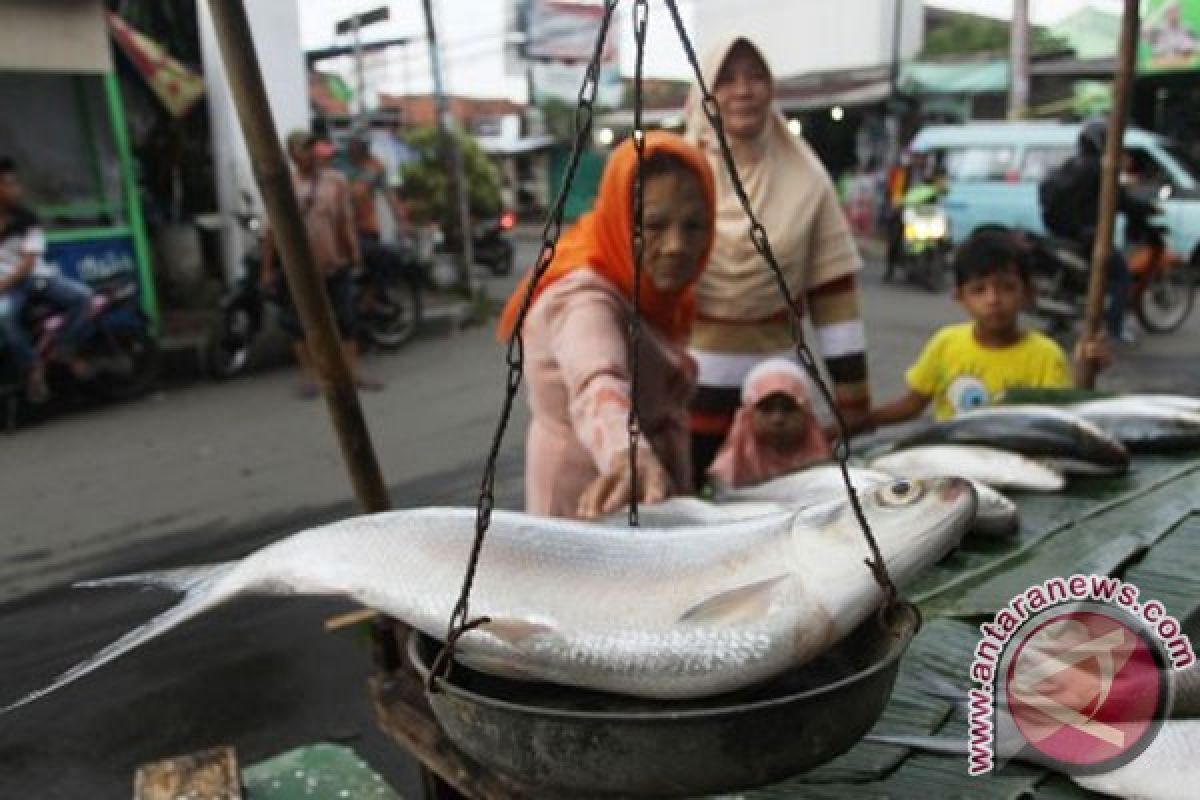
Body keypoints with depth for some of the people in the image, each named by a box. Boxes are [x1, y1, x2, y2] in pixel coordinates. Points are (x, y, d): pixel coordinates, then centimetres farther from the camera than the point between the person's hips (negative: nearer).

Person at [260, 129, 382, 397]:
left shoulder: (335, 180, 4)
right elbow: (272, 229, 0)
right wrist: (267, 268, 0)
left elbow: (346, 220, 3)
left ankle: (353, 371, 15)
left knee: (345, 320, 5)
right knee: (300, 324, 4)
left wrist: (354, 250, -12)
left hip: (335, 264, 1)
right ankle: (308, 375, 16)